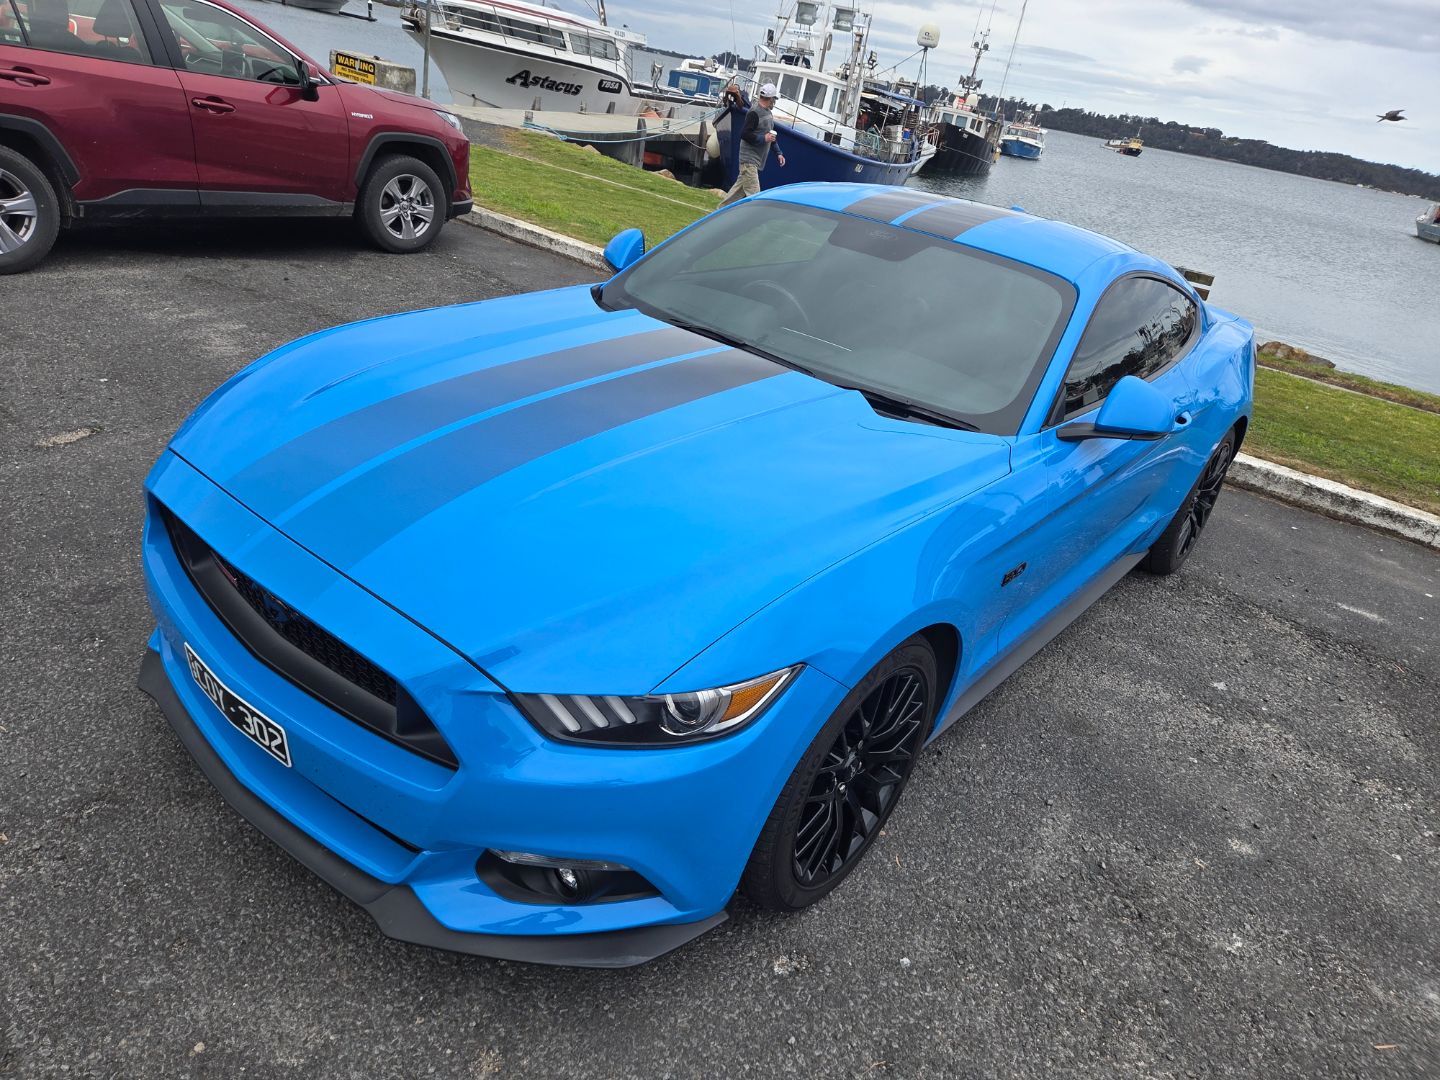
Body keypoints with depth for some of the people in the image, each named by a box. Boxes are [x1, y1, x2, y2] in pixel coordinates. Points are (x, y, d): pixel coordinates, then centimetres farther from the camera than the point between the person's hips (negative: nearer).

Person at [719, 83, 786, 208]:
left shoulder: (769, 114, 16)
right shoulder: (754, 113, -15)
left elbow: (771, 136, 26)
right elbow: (744, 134, -21)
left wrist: (778, 153, 19)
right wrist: (763, 138, -18)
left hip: (757, 160, 10)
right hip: (749, 159, -10)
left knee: (741, 187, 14)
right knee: (753, 193, -12)